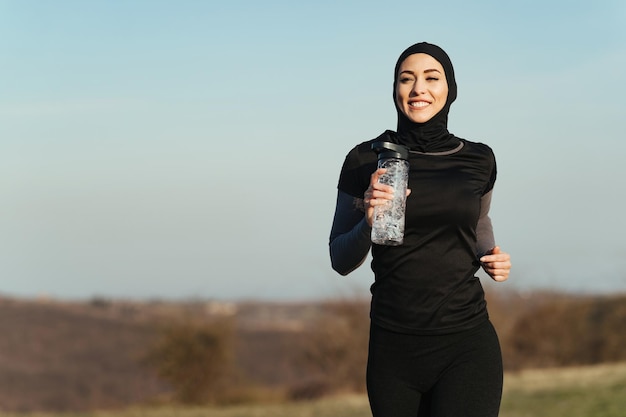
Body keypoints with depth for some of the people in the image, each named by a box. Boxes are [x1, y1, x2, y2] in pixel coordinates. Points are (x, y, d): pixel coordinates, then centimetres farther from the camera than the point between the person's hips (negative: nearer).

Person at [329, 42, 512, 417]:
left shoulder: (478, 161, 5)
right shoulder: (367, 160, -1)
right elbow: (341, 261, 4)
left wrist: (493, 259, 5)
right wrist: (369, 222, -16)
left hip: (466, 344, 0)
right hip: (394, 347, 0)